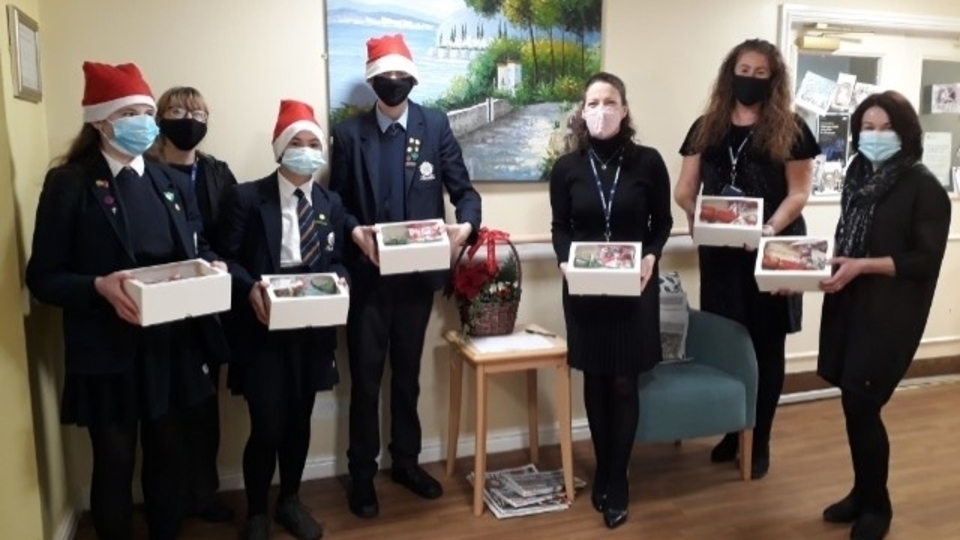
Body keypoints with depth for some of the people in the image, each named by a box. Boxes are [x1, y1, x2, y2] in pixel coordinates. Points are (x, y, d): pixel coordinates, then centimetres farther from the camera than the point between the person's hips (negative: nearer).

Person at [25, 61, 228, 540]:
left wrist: (209, 267, -9)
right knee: (114, 464, 9)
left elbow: (194, 248, 13)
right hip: (108, 351, -4)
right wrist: (99, 287, -25)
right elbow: (43, 277, -8)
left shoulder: (171, 182, 9)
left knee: (168, 454, 15)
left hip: (170, 345, 5)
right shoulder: (69, 183, -7)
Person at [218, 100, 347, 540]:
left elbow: (336, 259, 11)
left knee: (300, 421, 15)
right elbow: (226, 257, -6)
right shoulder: (245, 197, -4)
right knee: (267, 428, -3)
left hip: (313, 329, 4)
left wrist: (338, 282, -11)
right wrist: (249, 287, -24)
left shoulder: (331, 203, 10)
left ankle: (290, 501, 36)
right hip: (263, 330, -4)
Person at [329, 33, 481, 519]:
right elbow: (337, 202, 0)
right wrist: (355, 232, -20)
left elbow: (463, 189, 0)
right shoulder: (348, 133, 1)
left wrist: (466, 225, -20)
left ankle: (406, 461, 33)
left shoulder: (436, 125, 2)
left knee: (407, 373, 16)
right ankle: (362, 473, 23)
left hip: (418, 273, 1)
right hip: (367, 274, -1)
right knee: (365, 377, 7)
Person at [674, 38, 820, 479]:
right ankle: (731, 431, 27)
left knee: (765, 343, 6)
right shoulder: (706, 127, 8)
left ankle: (759, 440, 20)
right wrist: (697, 216, -9)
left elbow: (799, 193, -6)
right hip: (719, 250, 3)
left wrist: (770, 229, -21)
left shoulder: (790, 129, 0)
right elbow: (685, 189, 8)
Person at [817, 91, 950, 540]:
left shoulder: (924, 187, -8)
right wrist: (830, 264, 0)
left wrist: (861, 266, -20)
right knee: (853, 402, 10)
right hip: (851, 306, 6)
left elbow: (924, 261, -12)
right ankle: (863, 492, 29)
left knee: (861, 405, -4)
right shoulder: (859, 177, 10)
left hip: (891, 314, -5)